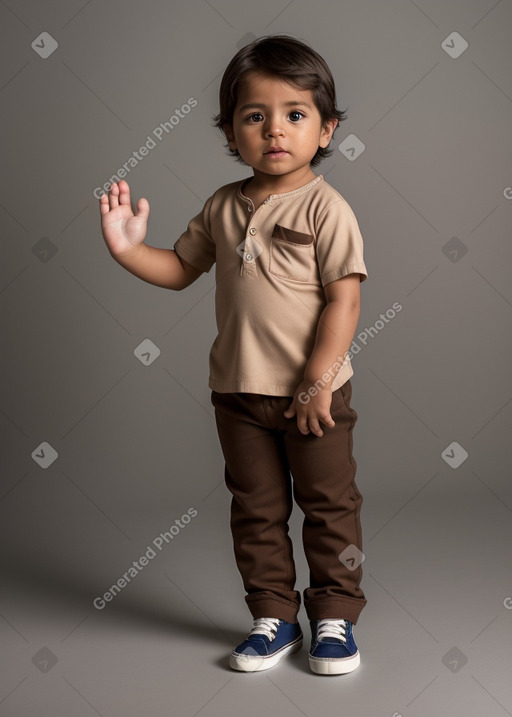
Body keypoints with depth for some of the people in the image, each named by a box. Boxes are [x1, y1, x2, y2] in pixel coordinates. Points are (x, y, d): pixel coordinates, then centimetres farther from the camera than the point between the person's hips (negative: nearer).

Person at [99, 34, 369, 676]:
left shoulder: (325, 207, -11)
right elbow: (181, 269, 15)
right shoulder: (223, 207, 5)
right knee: (255, 509, 13)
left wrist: (316, 382, -18)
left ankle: (334, 617, 24)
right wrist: (128, 248, -2)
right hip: (238, 390, 5)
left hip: (314, 390, -4)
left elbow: (344, 299, -14)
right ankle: (273, 618, 28)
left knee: (328, 504, 8)